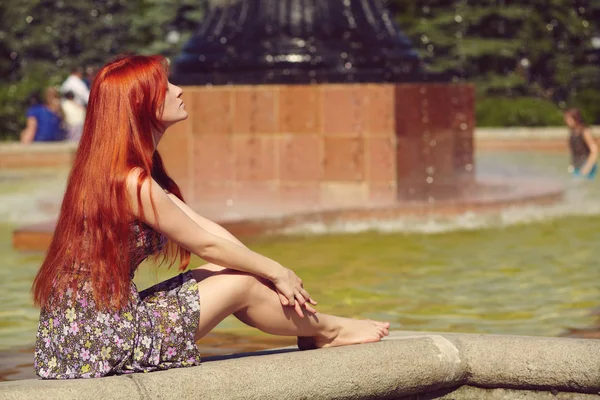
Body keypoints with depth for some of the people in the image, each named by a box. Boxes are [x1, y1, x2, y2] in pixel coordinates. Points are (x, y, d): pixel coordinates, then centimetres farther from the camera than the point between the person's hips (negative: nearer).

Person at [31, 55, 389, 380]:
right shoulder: (132, 182, -20)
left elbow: (206, 227, 11)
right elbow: (206, 244, -9)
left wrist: (273, 274, 9)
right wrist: (277, 272, 5)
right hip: (101, 338, -9)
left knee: (224, 272, 14)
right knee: (239, 284, 3)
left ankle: (312, 328, 29)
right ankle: (326, 331, 27)